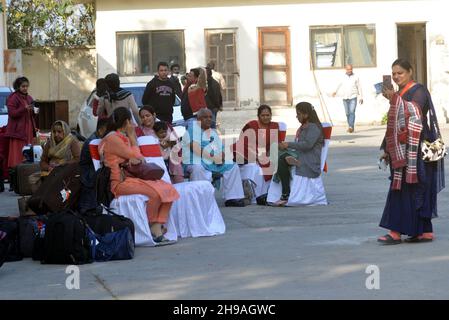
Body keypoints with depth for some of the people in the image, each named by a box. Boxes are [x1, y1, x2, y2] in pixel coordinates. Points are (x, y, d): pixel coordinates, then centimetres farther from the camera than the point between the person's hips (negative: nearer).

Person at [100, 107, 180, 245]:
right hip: (119, 182, -9)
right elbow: (136, 156, -5)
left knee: (169, 189, -11)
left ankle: (157, 231, -19)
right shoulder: (112, 138, -6)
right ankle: (151, 230, -15)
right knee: (155, 192, -31)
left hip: (130, 178, 9)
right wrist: (133, 138, 8)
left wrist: (134, 158, -5)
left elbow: (137, 158, 18)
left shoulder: (124, 137, 23)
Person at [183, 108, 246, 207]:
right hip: (194, 162, -7)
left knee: (233, 166, -6)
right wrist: (212, 157, -20)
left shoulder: (213, 132, 23)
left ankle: (232, 198, -11)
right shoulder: (192, 129, -2)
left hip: (214, 164, 7)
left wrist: (221, 158, -7)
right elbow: (195, 148, -17)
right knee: (198, 168, -39)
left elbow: (221, 149, 19)